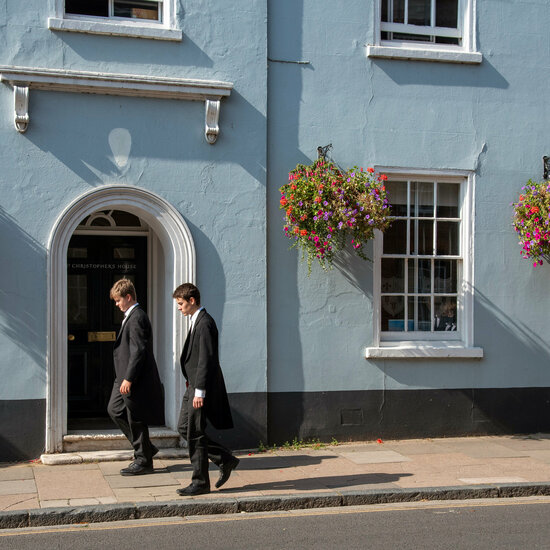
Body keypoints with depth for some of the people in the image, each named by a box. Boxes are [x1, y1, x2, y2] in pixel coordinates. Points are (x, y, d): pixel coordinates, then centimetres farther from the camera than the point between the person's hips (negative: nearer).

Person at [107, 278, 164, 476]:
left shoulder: (136, 318, -18)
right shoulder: (131, 316, 14)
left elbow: (138, 351, -23)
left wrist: (128, 379, -23)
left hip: (136, 380, -11)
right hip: (126, 378, 11)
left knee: (136, 419, -1)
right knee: (114, 410, 15)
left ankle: (143, 461, 11)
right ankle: (145, 448, 22)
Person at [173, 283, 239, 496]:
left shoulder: (205, 323, -17)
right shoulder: (197, 322, 15)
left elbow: (206, 359, -22)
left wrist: (199, 391, -23)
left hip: (202, 387, -11)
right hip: (194, 386, 11)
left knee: (195, 434, -3)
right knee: (184, 428, 13)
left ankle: (200, 482, 7)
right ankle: (225, 459, 20)